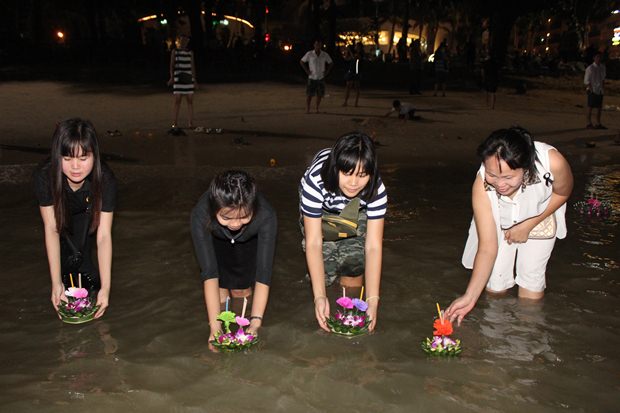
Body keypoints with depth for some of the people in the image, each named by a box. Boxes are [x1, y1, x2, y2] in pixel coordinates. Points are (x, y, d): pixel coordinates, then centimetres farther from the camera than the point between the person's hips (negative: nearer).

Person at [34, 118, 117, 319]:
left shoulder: (105, 179, -37)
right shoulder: (44, 175, -37)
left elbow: (104, 236, -37)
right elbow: (51, 228, -32)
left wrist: (105, 288, -42)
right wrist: (56, 283, -36)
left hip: (85, 212, -1)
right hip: (60, 210, 1)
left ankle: (86, 272, -2)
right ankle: (68, 274, -3)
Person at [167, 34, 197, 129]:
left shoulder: (190, 52, 9)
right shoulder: (174, 51, 3)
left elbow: (192, 67, 11)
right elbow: (171, 65, -1)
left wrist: (194, 80, 6)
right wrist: (171, 77, -15)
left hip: (188, 79, 2)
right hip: (178, 79, -2)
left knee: (190, 101, -2)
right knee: (177, 101, -5)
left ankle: (190, 123, 2)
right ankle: (175, 123, 0)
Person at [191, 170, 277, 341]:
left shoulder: (266, 216, -39)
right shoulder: (200, 215, -39)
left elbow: (264, 271, -37)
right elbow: (208, 271, -38)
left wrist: (255, 323, -46)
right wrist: (214, 326, -44)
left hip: (249, 243, 0)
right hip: (217, 242, 0)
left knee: (241, 290, -12)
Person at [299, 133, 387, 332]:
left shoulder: (376, 189, -36)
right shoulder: (315, 181, -42)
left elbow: (373, 246, -35)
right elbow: (313, 242, -40)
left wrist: (372, 301, -40)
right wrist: (320, 297, -45)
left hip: (356, 210, 1)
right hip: (321, 209, -1)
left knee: (354, 256, -22)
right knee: (325, 268, -20)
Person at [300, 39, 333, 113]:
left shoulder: (325, 55, 1)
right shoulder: (309, 54, -6)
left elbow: (331, 63, 15)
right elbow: (301, 62, 4)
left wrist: (327, 71, 3)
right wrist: (306, 70, -3)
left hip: (321, 77, 2)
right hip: (312, 77, -2)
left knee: (320, 94, 5)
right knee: (309, 94, -6)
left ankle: (317, 108, 19)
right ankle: (307, 109, 0)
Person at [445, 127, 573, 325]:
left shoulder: (552, 162, -42)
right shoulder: (482, 185, -38)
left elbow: (562, 192, -14)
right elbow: (487, 248, -33)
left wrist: (528, 225, -20)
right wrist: (470, 297, -37)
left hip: (540, 216, 0)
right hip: (499, 221, 0)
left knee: (532, 276, -2)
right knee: (495, 276, -1)